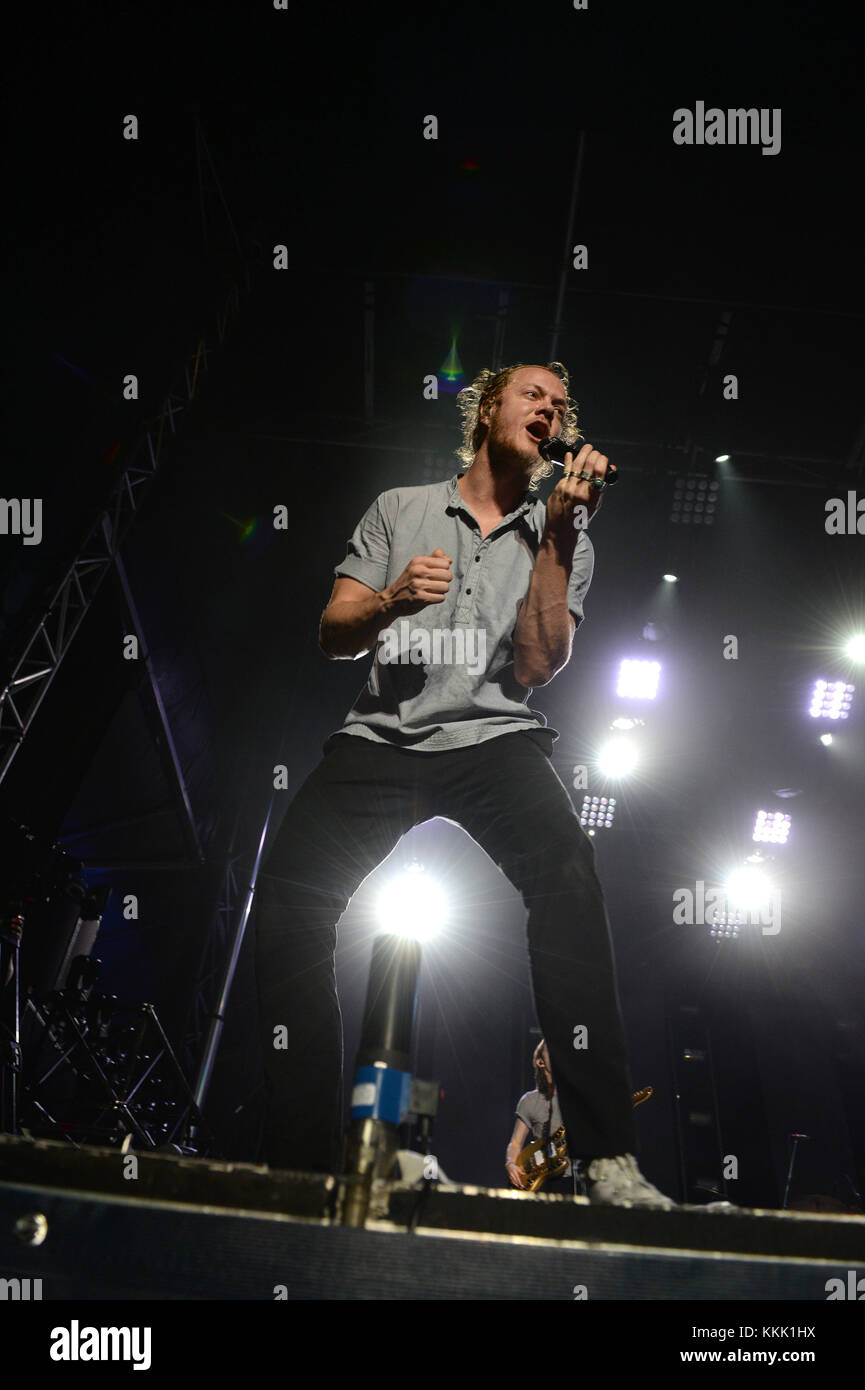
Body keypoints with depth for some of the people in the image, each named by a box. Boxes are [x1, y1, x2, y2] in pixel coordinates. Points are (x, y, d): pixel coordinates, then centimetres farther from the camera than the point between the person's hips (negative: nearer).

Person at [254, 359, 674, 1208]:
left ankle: (608, 1157, -23)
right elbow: (333, 638, 9)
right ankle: (300, 1160, -8)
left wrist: (557, 532, -6)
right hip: (381, 736, 1)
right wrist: (390, 599, -13)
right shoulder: (399, 510, 16)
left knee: (567, 873, -30)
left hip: (493, 734, 0)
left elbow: (537, 667, -1)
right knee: (289, 893, -20)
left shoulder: (560, 538, 14)